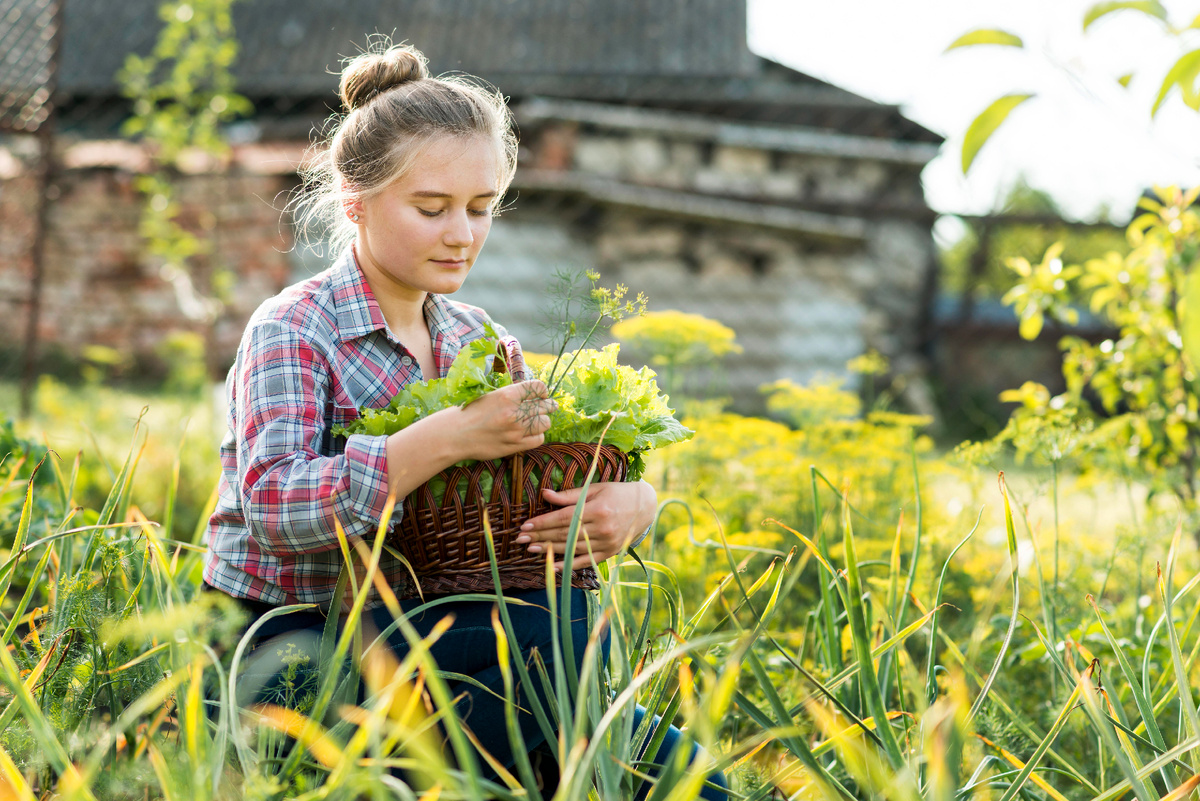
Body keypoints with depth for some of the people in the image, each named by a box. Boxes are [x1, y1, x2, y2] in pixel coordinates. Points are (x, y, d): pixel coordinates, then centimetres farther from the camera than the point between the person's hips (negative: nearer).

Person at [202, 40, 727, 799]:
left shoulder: (480, 341, 11)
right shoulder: (292, 330, -8)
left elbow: (555, 475, 9)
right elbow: (273, 506, -23)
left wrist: (632, 504, -16)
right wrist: (447, 438, -32)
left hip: (405, 633, 6)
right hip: (295, 643, -6)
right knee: (551, 640, -26)